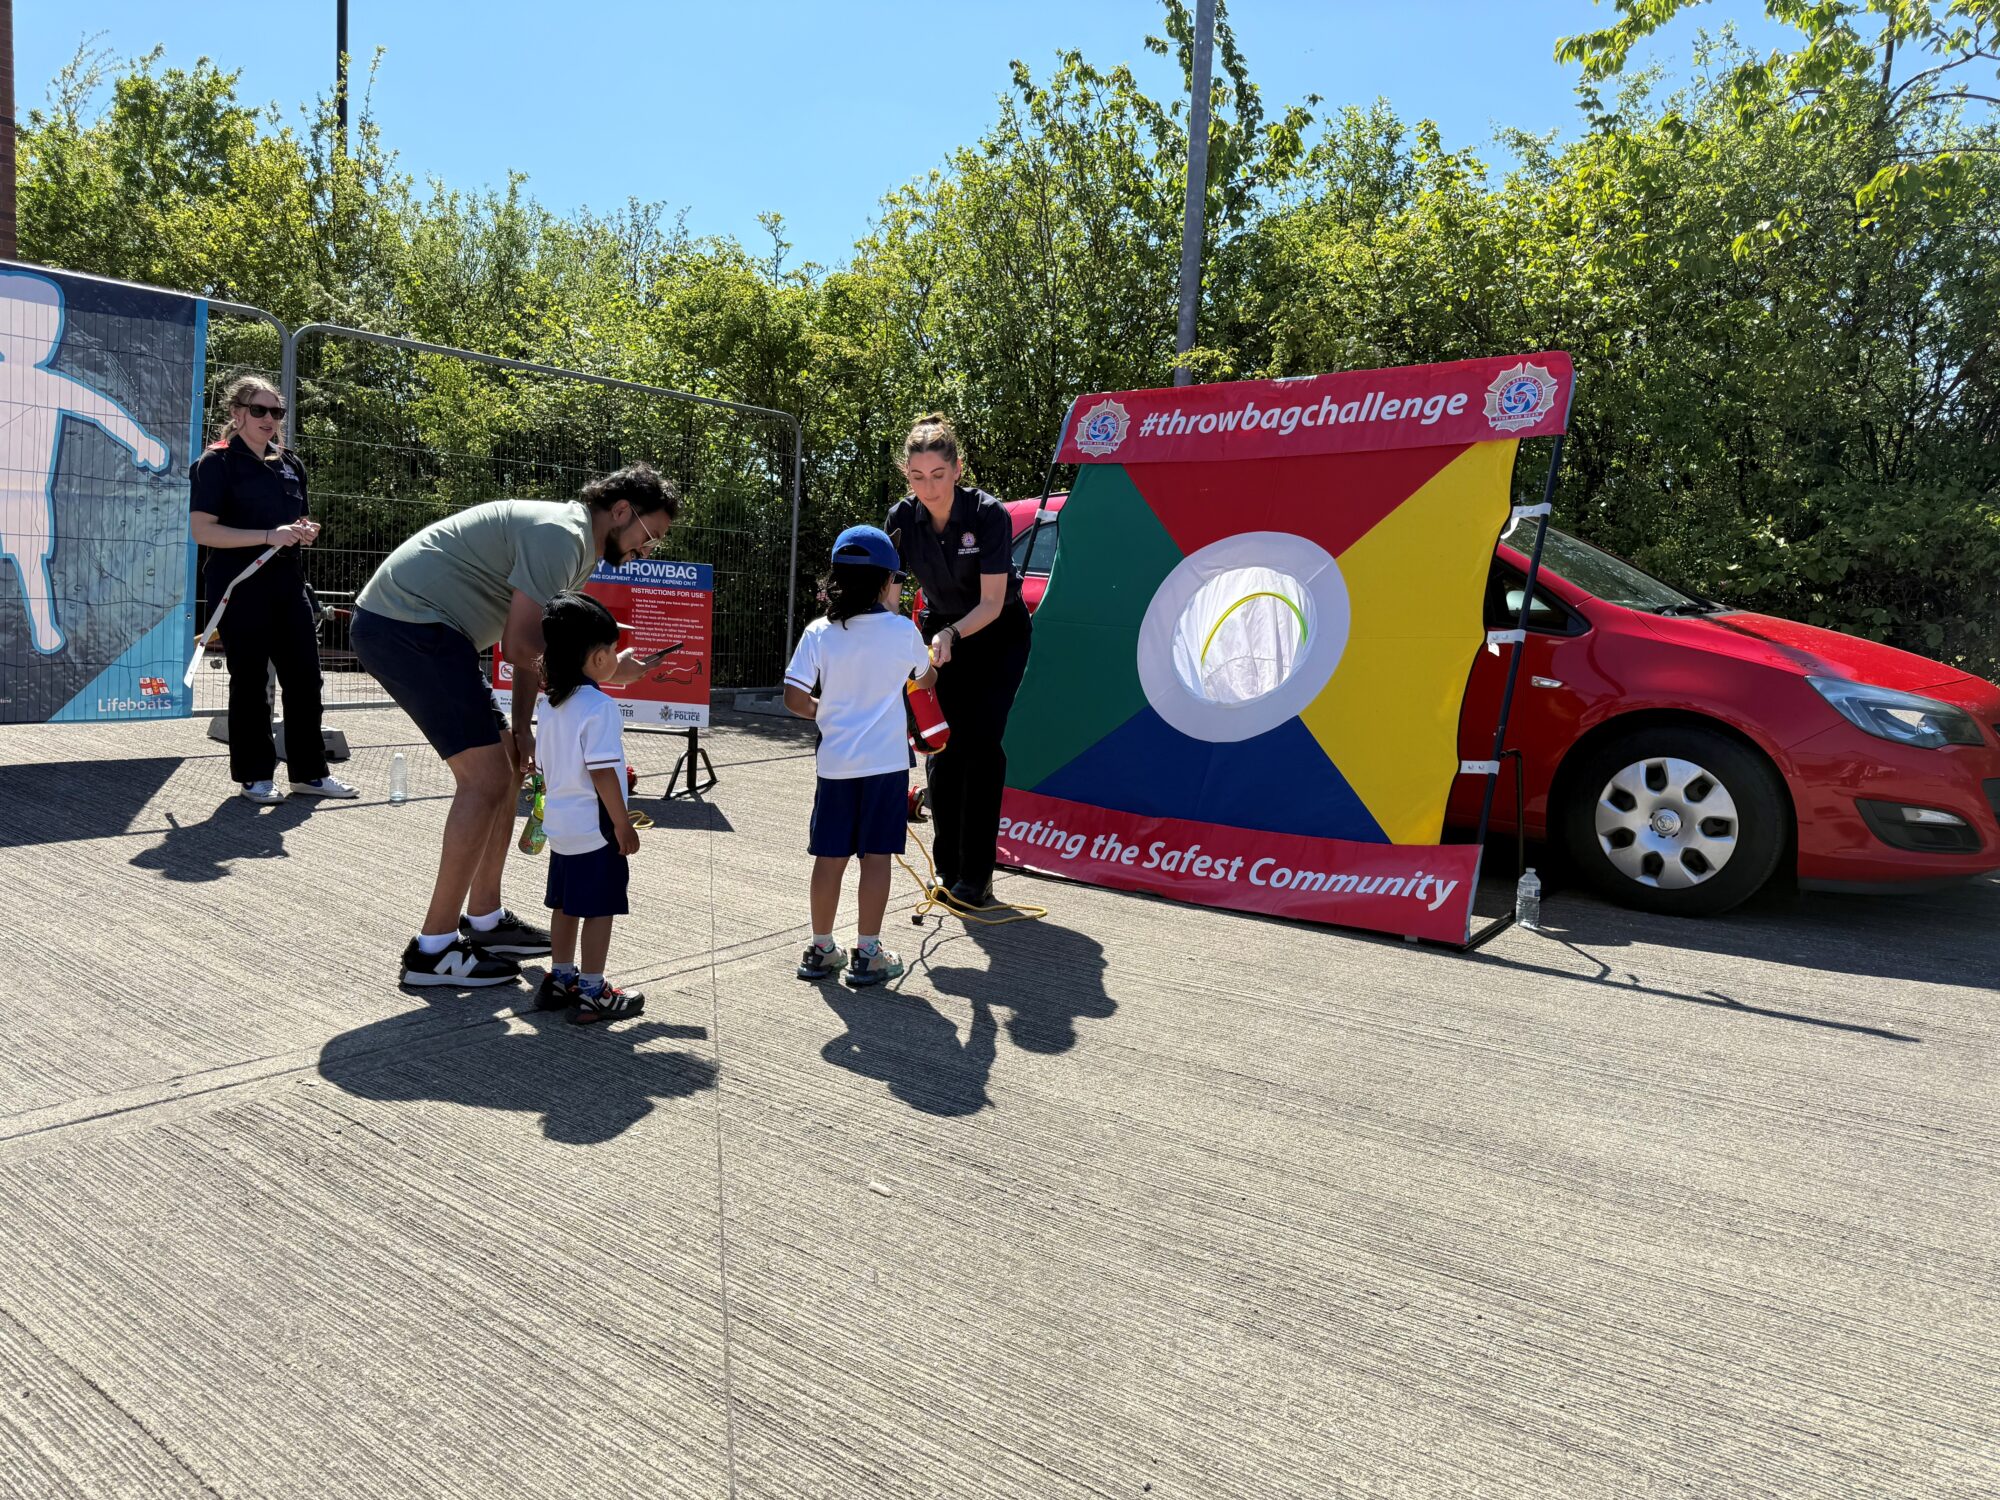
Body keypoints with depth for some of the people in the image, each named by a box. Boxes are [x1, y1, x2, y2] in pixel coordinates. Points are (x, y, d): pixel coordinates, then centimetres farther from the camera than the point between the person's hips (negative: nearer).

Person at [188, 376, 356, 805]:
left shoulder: (290, 464, 15)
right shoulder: (217, 463, -4)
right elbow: (202, 530, -14)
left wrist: (306, 532, 1)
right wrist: (269, 535, -23)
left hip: (287, 585, 6)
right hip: (239, 588, -6)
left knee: (305, 676, 6)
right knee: (250, 681, 1)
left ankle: (309, 771, 16)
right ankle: (254, 776, 12)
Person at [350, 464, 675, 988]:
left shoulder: (575, 545, 17)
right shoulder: (560, 534, -17)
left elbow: (530, 643, 18)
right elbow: (520, 648, -21)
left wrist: (521, 727, 10)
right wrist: (604, 669, -10)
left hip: (406, 625, 11)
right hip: (407, 623, -11)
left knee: (507, 768, 14)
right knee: (486, 778, -12)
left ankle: (485, 920, 23)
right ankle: (434, 949, -6)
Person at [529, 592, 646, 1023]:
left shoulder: (551, 705, 7)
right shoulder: (600, 707, -19)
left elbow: (544, 766, 14)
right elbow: (602, 773, -21)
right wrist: (623, 826, -15)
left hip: (561, 825, 9)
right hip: (596, 829, -8)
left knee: (565, 904, 18)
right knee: (598, 909, 0)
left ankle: (560, 979, 28)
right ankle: (592, 994, 6)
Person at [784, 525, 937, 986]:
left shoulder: (819, 633, -3)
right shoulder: (902, 630, -3)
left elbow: (794, 698, -6)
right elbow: (927, 679, 16)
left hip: (835, 762, 2)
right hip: (887, 762, -2)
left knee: (829, 857, 10)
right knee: (876, 856, 4)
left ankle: (820, 950, 21)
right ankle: (867, 954, 10)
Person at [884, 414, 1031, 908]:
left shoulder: (989, 515, -26)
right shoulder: (902, 518, -14)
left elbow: (992, 602, -26)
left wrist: (952, 634, -43)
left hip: (998, 636, -4)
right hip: (941, 632, 4)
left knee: (980, 744, -11)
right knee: (943, 746, -2)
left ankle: (976, 876, -6)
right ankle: (947, 869, 8)